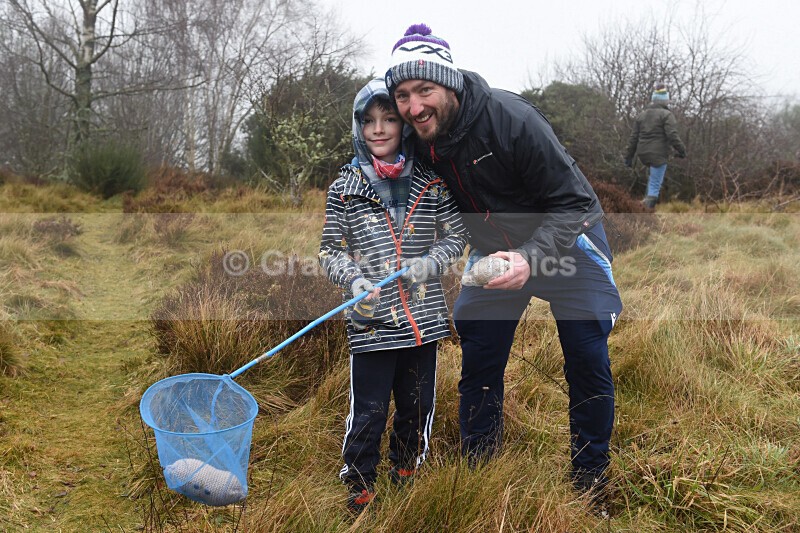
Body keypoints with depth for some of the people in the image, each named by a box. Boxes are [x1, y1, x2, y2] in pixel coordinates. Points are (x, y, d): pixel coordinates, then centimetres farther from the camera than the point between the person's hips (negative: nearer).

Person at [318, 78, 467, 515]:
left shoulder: (431, 182, 2)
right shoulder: (345, 187, -1)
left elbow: (456, 234, 9)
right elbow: (330, 249, 3)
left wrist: (429, 264, -9)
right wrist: (354, 280, -16)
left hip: (423, 317, 2)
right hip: (371, 322, -2)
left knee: (417, 405, 16)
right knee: (367, 411, 4)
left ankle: (406, 470, 41)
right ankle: (360, 485, 26)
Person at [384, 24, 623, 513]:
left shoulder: (512, 119, -30)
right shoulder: (415, 139, -12)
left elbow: (572, 202, -26)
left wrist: (530, 258, -39)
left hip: (565, 241, -4)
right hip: (494, 250, 5)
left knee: (589, 365, 2)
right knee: (478, 366, 5)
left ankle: (591, 480, 22)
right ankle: (477, 470, 22)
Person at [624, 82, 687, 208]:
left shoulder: (642, 114, 12)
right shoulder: (666, 115, -6)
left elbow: (634, 138, 11)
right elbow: (673, 136, -16)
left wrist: (629, 156, 14)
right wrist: (682, 150, -5)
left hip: (643, 155, 6)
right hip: (658, 155, -6)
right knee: (655, 184, -3)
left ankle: (649, 196, 22)